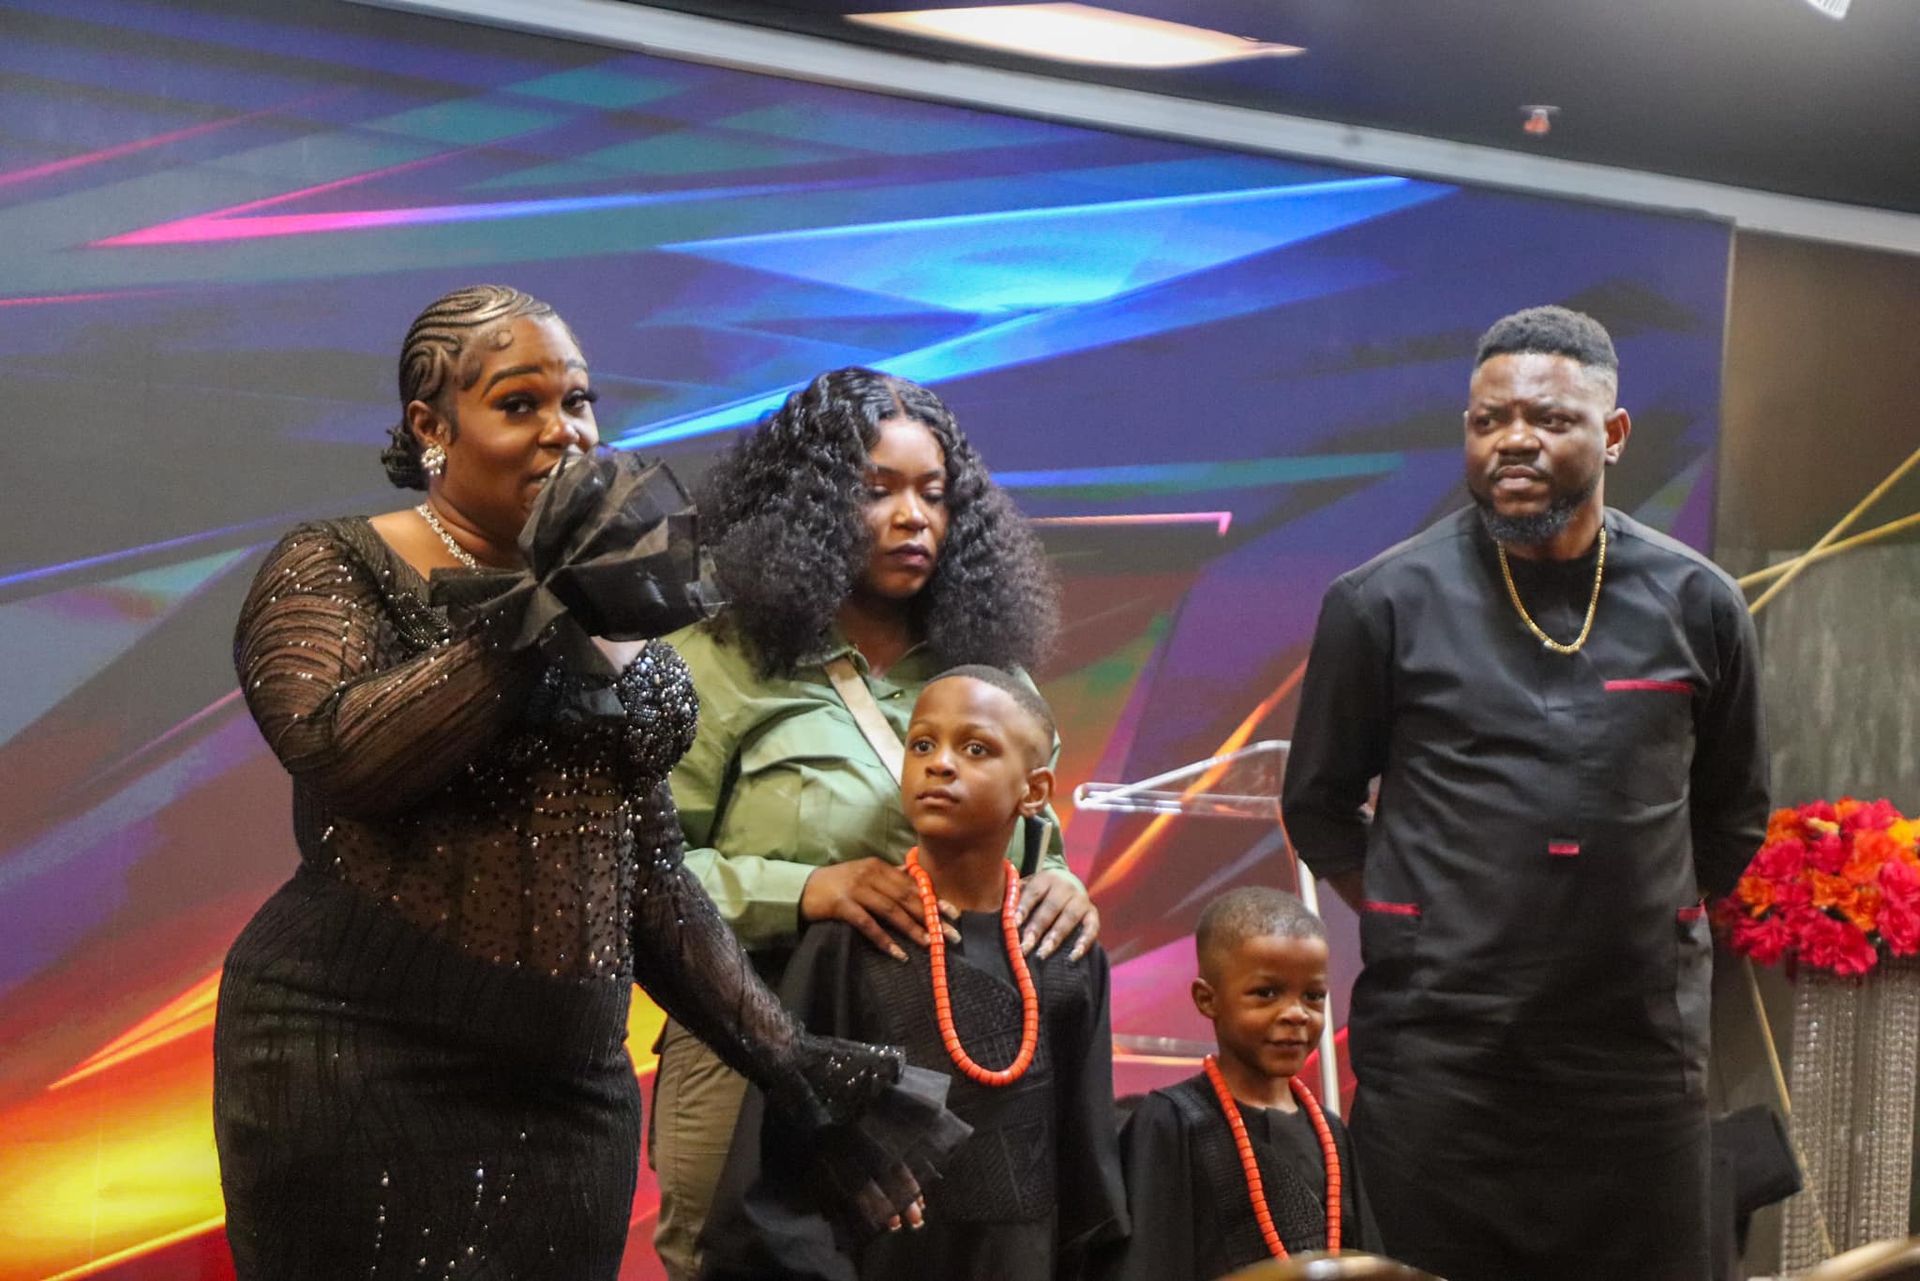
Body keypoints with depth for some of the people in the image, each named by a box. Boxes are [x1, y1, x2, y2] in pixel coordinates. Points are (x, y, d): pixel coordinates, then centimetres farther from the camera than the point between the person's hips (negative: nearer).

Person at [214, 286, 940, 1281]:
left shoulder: (616, 626, 12)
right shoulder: (334, 570, -3)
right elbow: (337, 751, -23)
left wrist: (792, 1064, 9)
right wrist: (548, 615, -20)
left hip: (572, 1085, 5)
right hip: (360, 1069, -5)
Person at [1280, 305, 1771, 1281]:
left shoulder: (1696, 605, 3)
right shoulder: (1383, 604, -4)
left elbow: (1733, 814, 15)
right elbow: (1317, 805, 6)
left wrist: (1647, 930, 10)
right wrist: (1422, 939, 4)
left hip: (1641, 1049, 2)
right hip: (1435, 1051, -2)